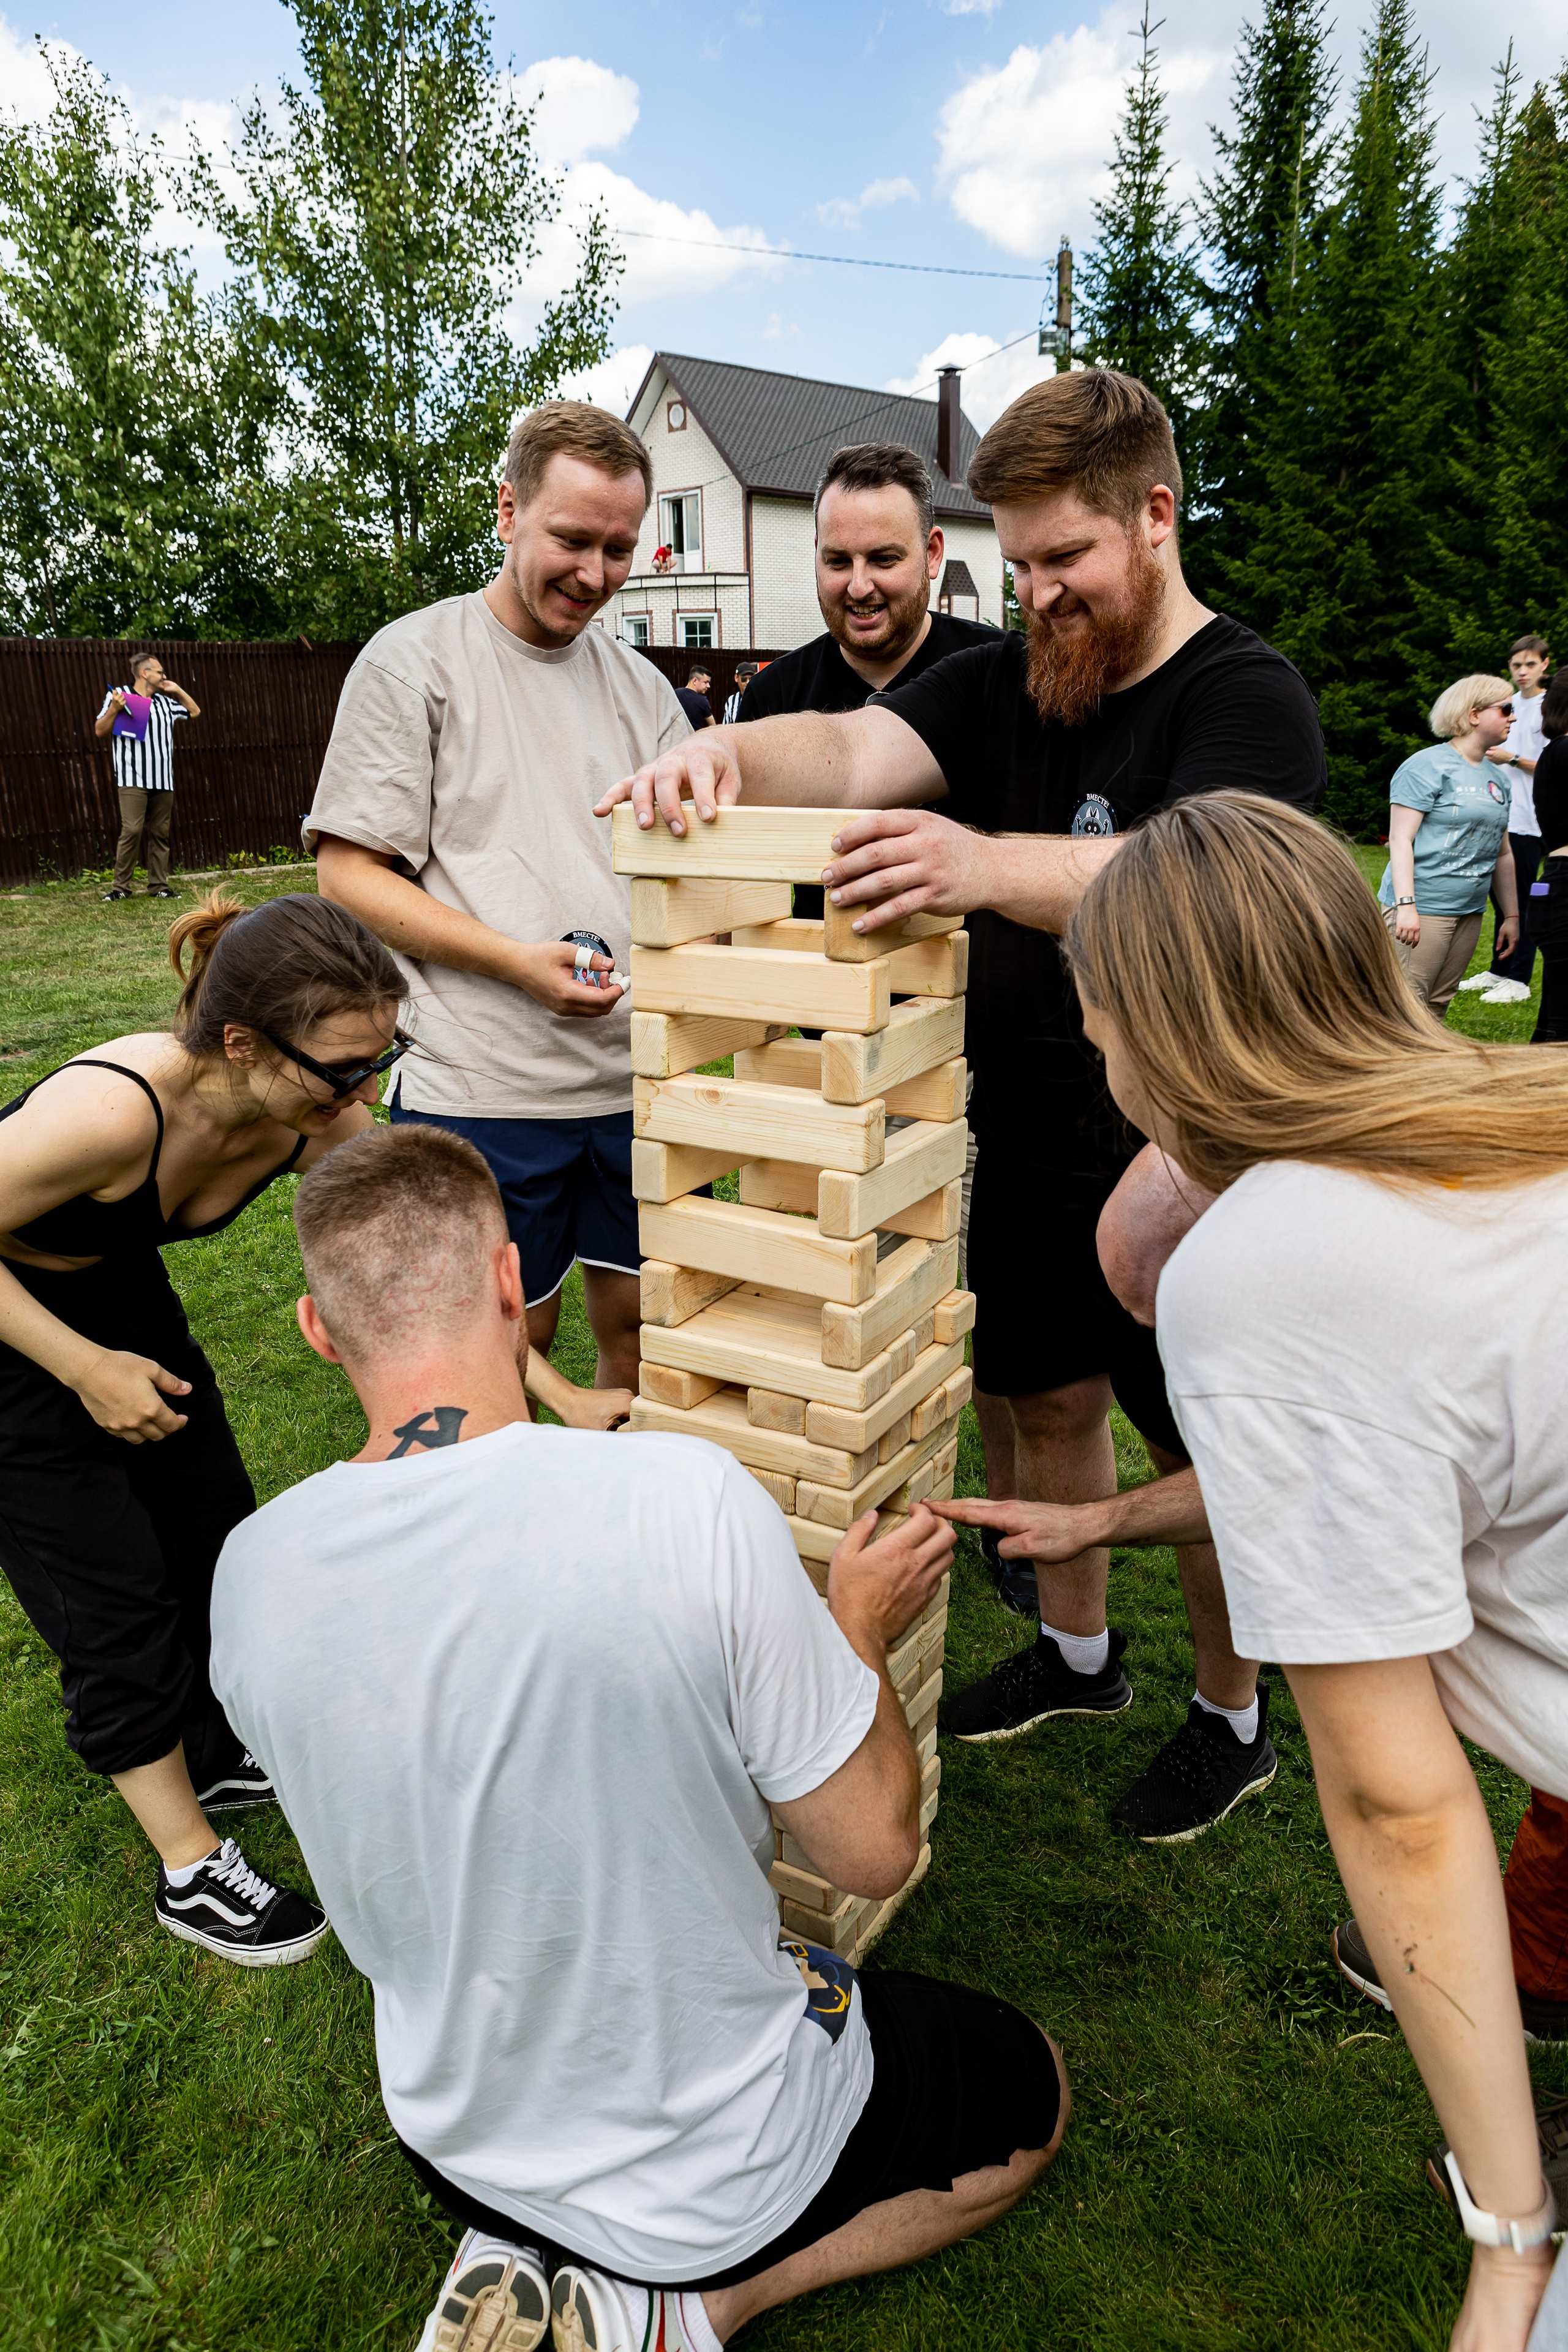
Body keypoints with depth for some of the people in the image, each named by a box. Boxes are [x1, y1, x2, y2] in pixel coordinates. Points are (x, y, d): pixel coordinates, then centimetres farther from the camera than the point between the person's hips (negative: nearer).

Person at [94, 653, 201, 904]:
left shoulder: (165, 702, 19)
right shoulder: (119, 695, 3)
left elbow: (194, 713, 33)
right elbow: (100, 731, 1)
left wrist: (178, 691, 19)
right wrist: (114, 710, -15)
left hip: (163, 780, 6)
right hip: (133, 778, -6)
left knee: (160, 833, 4)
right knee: (132, 830, -15)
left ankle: (158, 886, 9)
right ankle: (121, 887, -9)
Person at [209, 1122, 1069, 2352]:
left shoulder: (251, 1572, -17)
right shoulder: (692, 1500, -32)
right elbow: (873, 1850, -20)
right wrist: (862, 1633, -2)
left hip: (464, 2145, 5)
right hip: (723, 2163, -4)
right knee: (1038, 2087, 23)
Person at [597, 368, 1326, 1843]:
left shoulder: (1247, 701, -14)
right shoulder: (1002, 680, 5)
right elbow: (856, 750, -12)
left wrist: (983, 864, -51)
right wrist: (727, 753, -34)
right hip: (1024, 1149, 6)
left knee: (1204, 1448, 9)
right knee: (1036, 1398, 18)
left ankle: (1234, 1716, 34)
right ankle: (1076, 1653, 43)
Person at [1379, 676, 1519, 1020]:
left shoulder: (1496, 778, 17)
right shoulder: (1428, 766, -6)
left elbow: (1503, 854, 23)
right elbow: (1400, 839, -12)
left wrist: (1512, 915, 21)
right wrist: (1406, 905, -21)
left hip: (1470, 913, 8)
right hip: (1422, 909, -8)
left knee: (1437, 1007, 9)